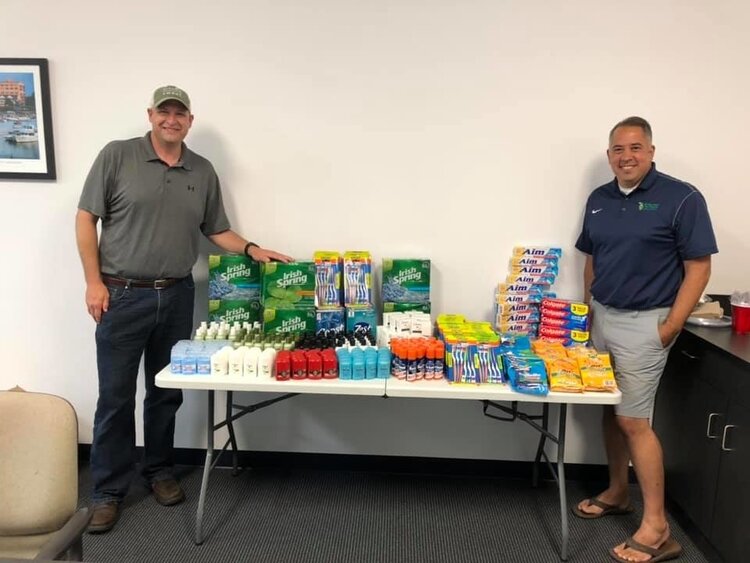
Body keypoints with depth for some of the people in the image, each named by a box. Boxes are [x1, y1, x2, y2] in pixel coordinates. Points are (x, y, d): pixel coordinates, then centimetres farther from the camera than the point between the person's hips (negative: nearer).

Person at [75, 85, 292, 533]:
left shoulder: (203, 172, 8)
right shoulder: (117, 156, -2)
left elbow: (217, 230, 13)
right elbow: (86, 218, -2)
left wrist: (253, 250, -4)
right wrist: (94, 282, -8)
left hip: (177, 296, 3)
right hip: (123, 295, -3)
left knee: (167, 393, 13)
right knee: (115, 396, 4)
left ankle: (160, 470, 32)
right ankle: (109, 490, 20)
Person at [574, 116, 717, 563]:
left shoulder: (682, 198, -10)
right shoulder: (598, 199, 8)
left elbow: (699, 268, -11)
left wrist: (671, 327, -14)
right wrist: (587, 309, 12)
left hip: (644, 324, -6)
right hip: (601, 318, 6)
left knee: (634, 420, -6)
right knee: (610, 410, 13)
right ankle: (617, 493, 31)